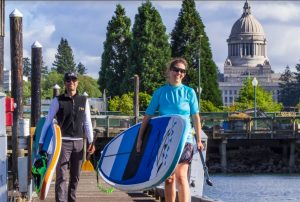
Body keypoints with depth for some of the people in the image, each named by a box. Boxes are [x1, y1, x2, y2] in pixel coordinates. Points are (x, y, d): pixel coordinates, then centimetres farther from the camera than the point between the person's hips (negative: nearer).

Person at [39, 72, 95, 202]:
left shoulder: (83, 101, 9)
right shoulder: (58, 101, -1)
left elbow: (87, 122, 10)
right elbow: (48, 121, -1)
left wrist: (91, 142, 3)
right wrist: (41, 141, -5)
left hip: (78, 142, 4)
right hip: (63, 142, -4)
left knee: (75, 176, 9)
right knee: (62, 175, -11)